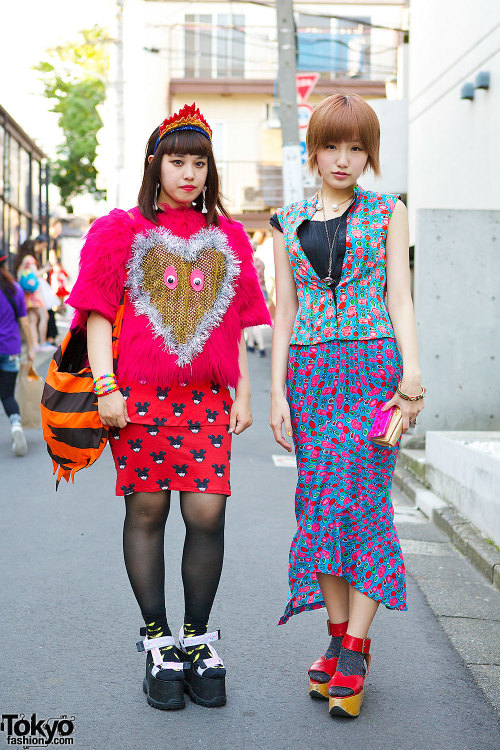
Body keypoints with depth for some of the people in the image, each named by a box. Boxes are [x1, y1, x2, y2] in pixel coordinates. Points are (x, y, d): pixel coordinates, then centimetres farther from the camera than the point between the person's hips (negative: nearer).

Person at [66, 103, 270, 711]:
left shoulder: (227, 236, 16)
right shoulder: (119, 230, 8)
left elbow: (238, 320, 17)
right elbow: (99, 314, 3)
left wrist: (243, 392, 10)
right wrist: (106, 387, -7)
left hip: (207, 399, 2)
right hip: (138, 397, -1)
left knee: (207, 515, -5)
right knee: (146, 511, 2)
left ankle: (196, 640, 11)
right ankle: (158, 645, 13)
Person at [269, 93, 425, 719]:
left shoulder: (387, 213, 8)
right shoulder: (288, 221, 13)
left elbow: (399, 299, 3)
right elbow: (284, 310, 11)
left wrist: (411, 372, -10)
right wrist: (278, 391, 4)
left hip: (372, 365, -2)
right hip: (310, 371, 3)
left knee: (364, 499, -7)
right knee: (321, 502, 1)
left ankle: (355, 650, -4)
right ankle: (338, 635, 11)